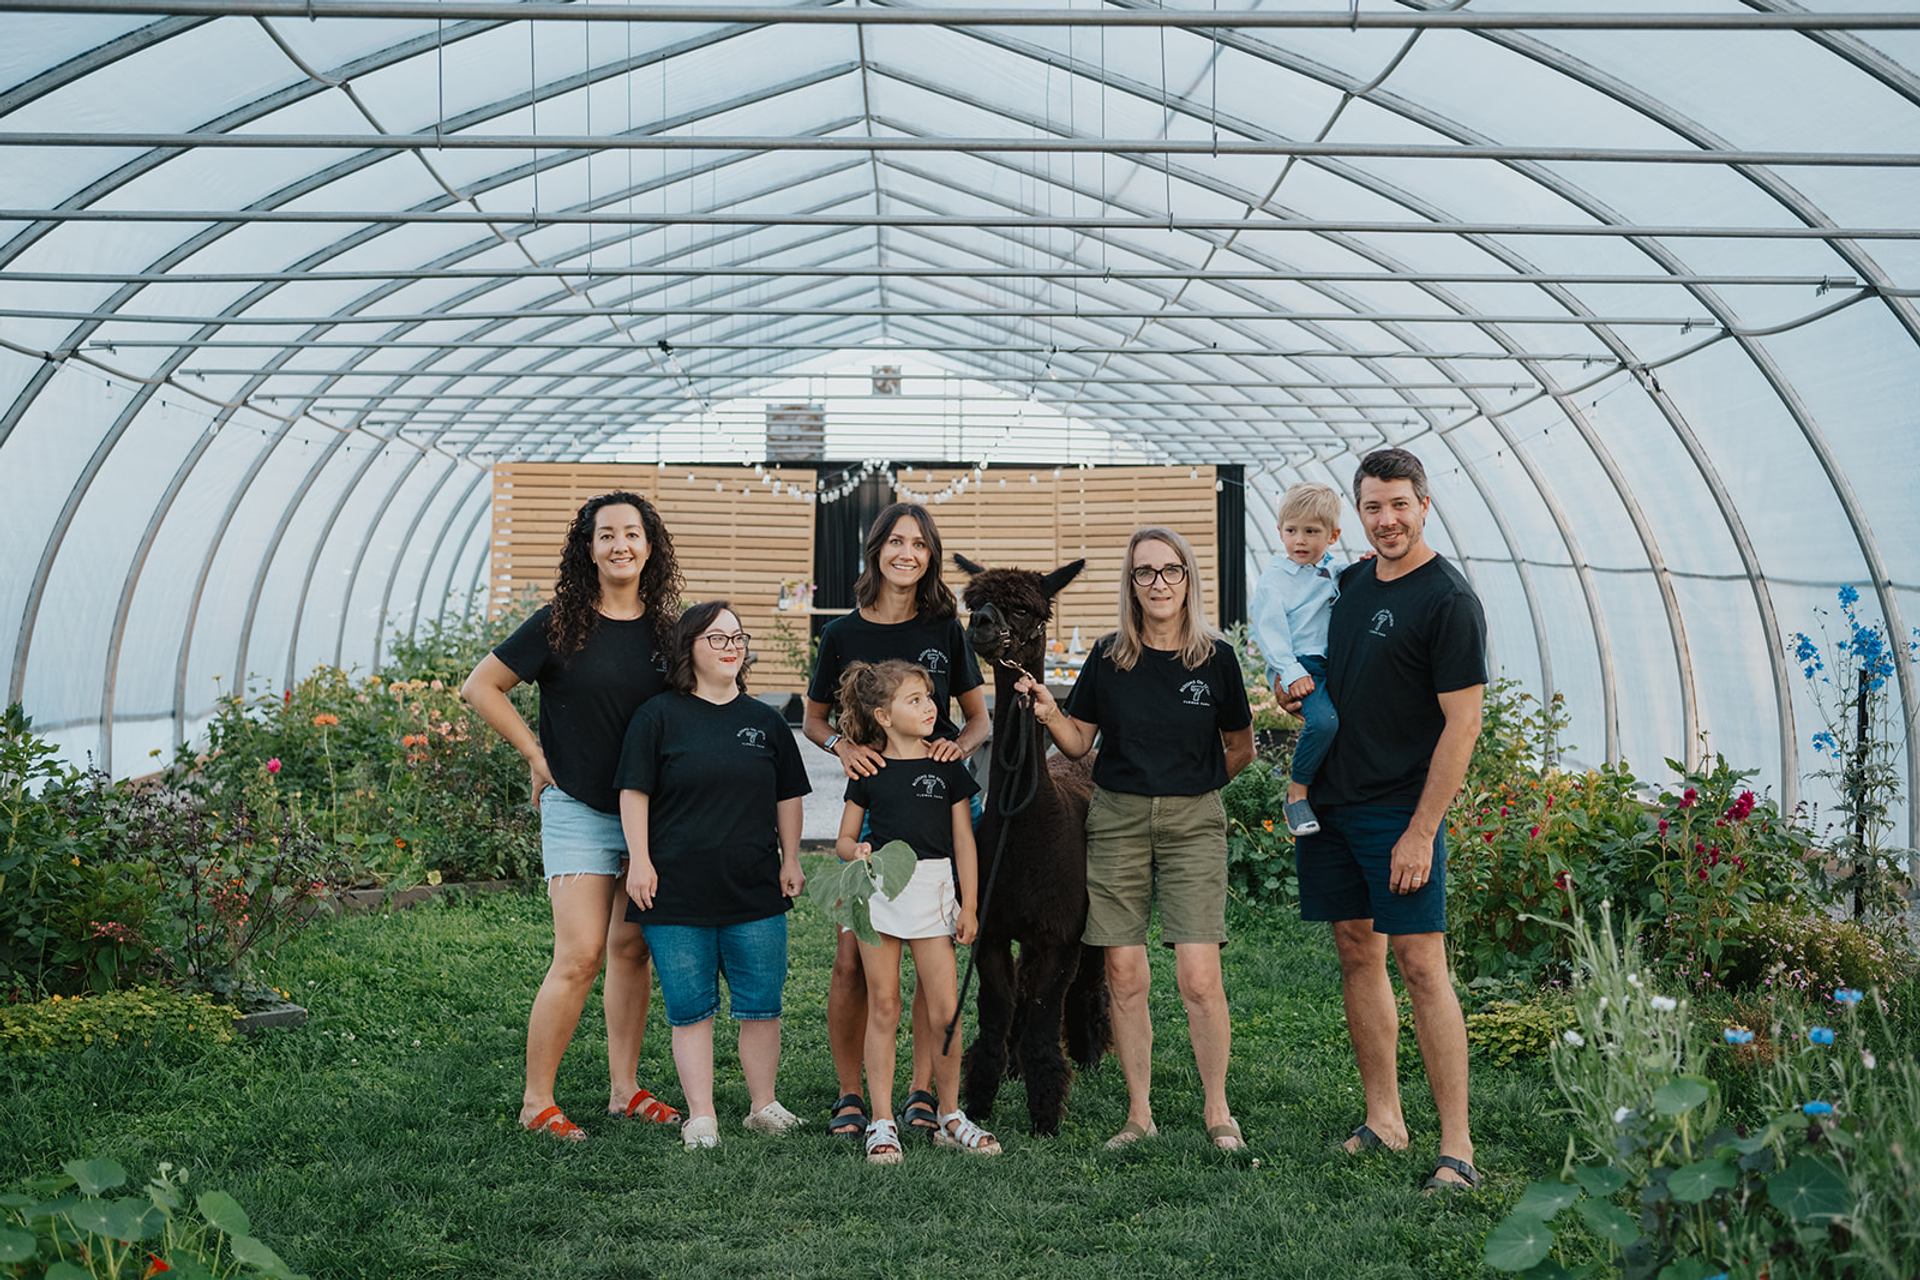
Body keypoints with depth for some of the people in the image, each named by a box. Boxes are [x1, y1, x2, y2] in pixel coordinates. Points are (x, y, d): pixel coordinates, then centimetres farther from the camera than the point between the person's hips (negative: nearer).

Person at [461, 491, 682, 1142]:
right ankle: (537, 1101, 1)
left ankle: (624, 1089, 20)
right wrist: (537, 755, -4)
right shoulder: (559, 624, -6)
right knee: (579, 956, -10)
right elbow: (479, 687, -1)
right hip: (579, 811, -4)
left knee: (632, 950, 9)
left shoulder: (664, 631, 5)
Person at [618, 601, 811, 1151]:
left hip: (756, 891, 3)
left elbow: (788, 796, 17)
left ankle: (763, 1106, 19)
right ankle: (701, 1116, 9)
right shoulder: (659, 716, 1)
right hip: (677, 893, -3)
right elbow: (634, 793, 0)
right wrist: (640, 862, -6)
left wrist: (791, 860, 11)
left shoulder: (765, 721, 11)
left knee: (761, 1005, 5)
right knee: (690, 1008, 2)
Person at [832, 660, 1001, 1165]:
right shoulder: (868, 772, 4)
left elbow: (963, 839, 7)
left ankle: (951, 1117, 14)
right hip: (878, 888, 0)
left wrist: (969, 905, 2)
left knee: (945, 1010, -1)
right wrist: (857, 851, -15)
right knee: (883, 1008, 4)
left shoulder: (948, 768, 5)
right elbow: (844, 840, 9)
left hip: (932, 888, 0)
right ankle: (882, 1123, 10)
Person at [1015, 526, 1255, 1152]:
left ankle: (1218, 1113, 6)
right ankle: (1139, 1116, 14)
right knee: (1124, 976, 2)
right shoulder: (1108, 657, 3)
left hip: (1193, 823, -1)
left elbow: (1240, 749, 13)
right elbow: (1079, 743, 7)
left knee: (1198, 977, -10)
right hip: (1116, 820, 2)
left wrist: (1190, 782, 8)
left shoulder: (1215, 657, 1)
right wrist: (1048, 713, -11)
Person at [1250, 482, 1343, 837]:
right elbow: (1269, 630, -10)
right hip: (1296, 667, -8)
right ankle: (1295, 796, -14)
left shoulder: (1332, 572, 15)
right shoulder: (1274, 579, -4)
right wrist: (1291, 673, -19)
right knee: (1324, 719, -30)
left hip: (1330, 665, 8)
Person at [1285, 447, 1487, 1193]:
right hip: (1331, 799, 7)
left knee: (1421, 965, -8)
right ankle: (1382, 1120, 20)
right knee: (1357, 954, 10)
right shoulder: (1352, 582, 12)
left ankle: (1457, 1147, -4)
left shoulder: (1448, 600, -11)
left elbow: (1462, 721, -15)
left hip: (1401, 810, -7)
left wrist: (1421, 831, -18)